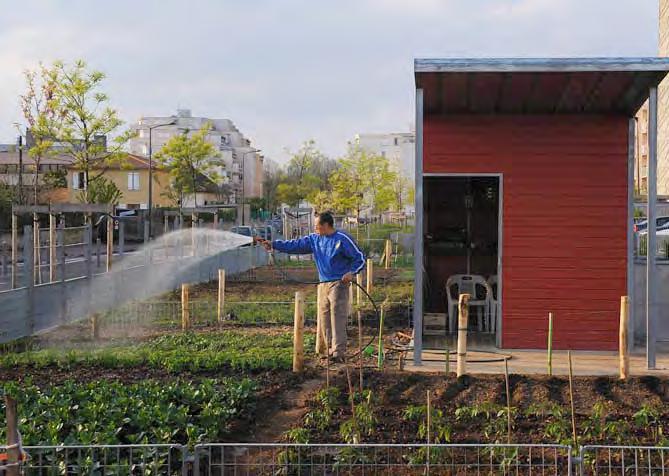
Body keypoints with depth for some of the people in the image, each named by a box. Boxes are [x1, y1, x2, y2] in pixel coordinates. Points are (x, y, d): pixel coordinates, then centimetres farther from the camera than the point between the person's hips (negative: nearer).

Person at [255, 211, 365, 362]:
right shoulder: (314, 239, 10)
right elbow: (295, 245, 11)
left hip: (339, 284, -7)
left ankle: (339, 352, -14)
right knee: (324, 318, 8)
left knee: (337, 317, -13)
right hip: (323, 284, 7)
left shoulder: (342, 239, -8)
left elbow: (360, 258, -5)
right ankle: (331, 349, 16)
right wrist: (273, 244, 6)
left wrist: (352, 272, -20)